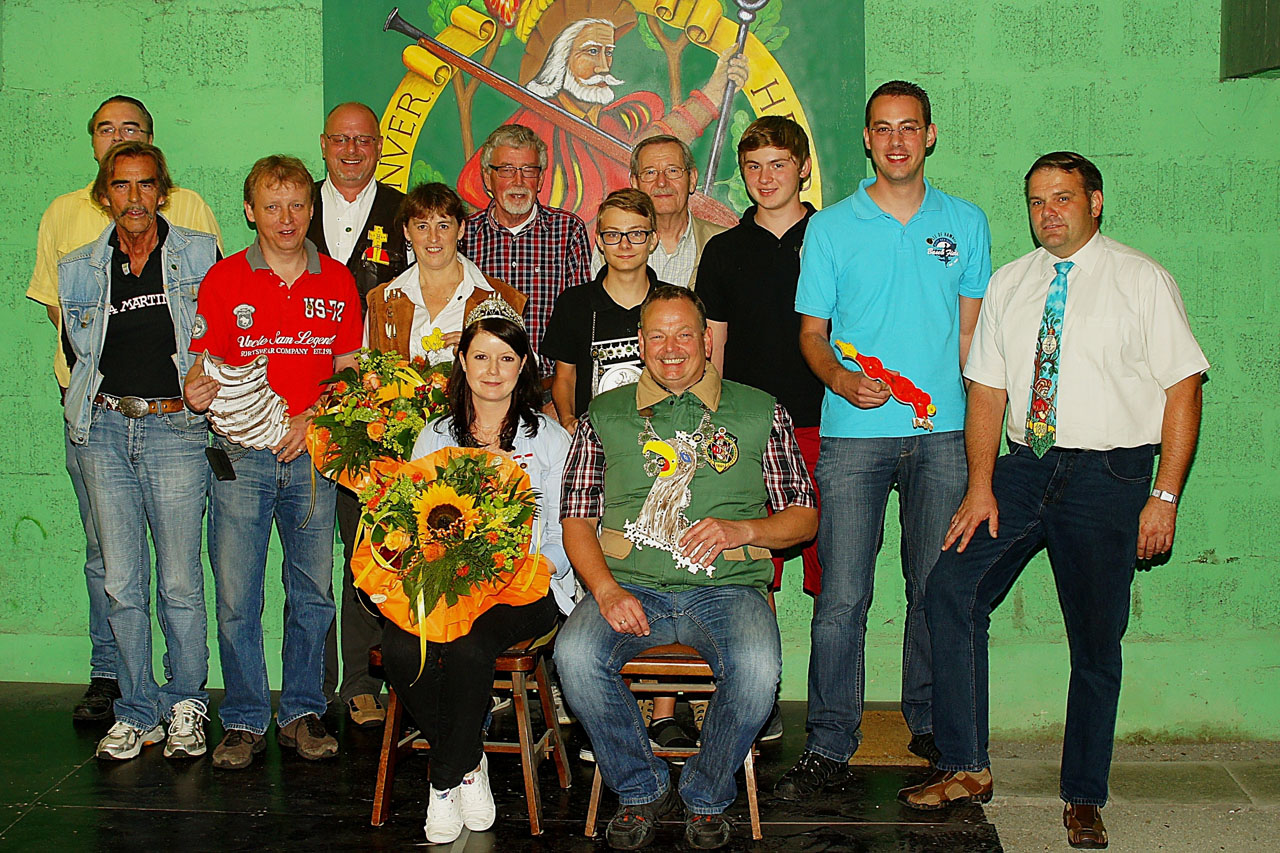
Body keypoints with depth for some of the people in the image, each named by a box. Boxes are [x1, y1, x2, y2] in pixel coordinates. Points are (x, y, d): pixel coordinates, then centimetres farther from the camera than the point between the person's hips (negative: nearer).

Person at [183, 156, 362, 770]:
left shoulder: (337, 282, 8)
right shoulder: (224, 279, 3)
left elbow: (348, 372, 9)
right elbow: (205, 367, 3)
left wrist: (315, 416, -8)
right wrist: (196, 392, -19)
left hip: (312, 454, 2)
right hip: (241, 455, -1)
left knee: (313, 591, 7)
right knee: (236, 596, -2)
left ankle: (302, 713, 20)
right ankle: (245, 720, 11)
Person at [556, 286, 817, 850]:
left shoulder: (759, 412, 12)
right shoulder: (605, 416, 15)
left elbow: (804, 517, 13)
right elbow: (577, 519, 11)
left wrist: (741, 531, -7)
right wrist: (606, 589, -7)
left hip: (727, 586, -1)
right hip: (630, 587, 1)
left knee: (757, 667, -32)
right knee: (574, 654, -29)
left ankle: (706, 798, -2)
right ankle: (641, 791, -4)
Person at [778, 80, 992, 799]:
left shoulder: (966, 223, 10)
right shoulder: (831, 227, 6)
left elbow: (971, 328, 14)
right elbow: (812, 330, 7)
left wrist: (972, 412, 7)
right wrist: (839, 379, -12)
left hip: (943, 434, 2)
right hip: (854, 435, -1)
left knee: (937, 589, 8)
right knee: (843, 596, -4)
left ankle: (931, 724, 25)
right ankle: (830, 744, 4)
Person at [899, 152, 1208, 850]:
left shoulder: (1142, 281, -1)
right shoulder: (1009, 284, 11)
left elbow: (1183, 387, -4)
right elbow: (987, 389, 8)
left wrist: (1165, 496, -11)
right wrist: (981, 487, -3)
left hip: (1107, 473, -3)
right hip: (1022, 467, 3)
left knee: (1096, 642, 3)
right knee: (949, 592, -11)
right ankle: (965, 768, 1)